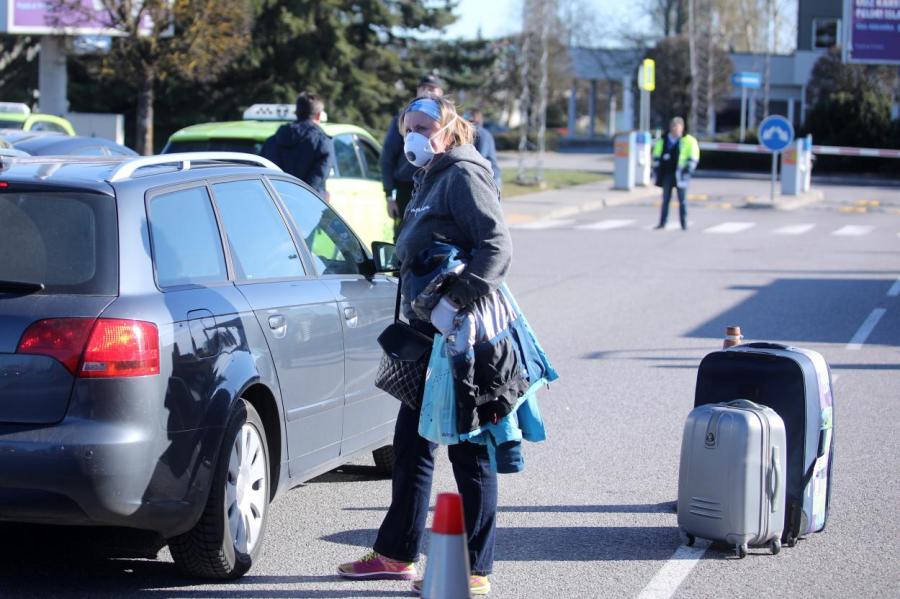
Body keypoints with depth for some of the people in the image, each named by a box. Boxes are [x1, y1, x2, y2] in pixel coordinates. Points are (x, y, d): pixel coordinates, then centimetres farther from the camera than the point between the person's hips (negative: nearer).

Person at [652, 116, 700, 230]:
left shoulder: (689, 141, -2)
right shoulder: (663, 140, 9)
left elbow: (693, 158, -3)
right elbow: (656, 156, 16)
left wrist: (687, 170, -11)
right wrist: (656, 170, 9)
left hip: (680, 174, -3)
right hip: (667, 173, 3)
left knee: (682, 199, 1)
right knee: (666, 199, 7)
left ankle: (684, 223, 6)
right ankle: (662, 223, 10)